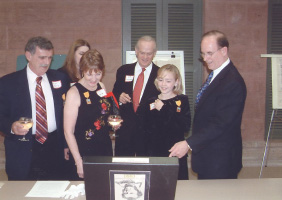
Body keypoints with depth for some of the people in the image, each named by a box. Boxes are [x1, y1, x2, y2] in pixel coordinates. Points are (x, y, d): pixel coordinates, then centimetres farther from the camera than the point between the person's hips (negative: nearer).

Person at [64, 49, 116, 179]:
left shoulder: (101, 87, 5)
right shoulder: (74, 93, -15)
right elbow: (68, 131, -15)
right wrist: (79, 162, -17)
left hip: (106, 149, 6)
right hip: (85, 153, -6)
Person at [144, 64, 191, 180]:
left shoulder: (182, 100, -1)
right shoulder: (151, 102, 7)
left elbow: (186, 126, -14)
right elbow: (147, 130, 9)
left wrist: (165, 110, -16)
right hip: (155, 154, 2)